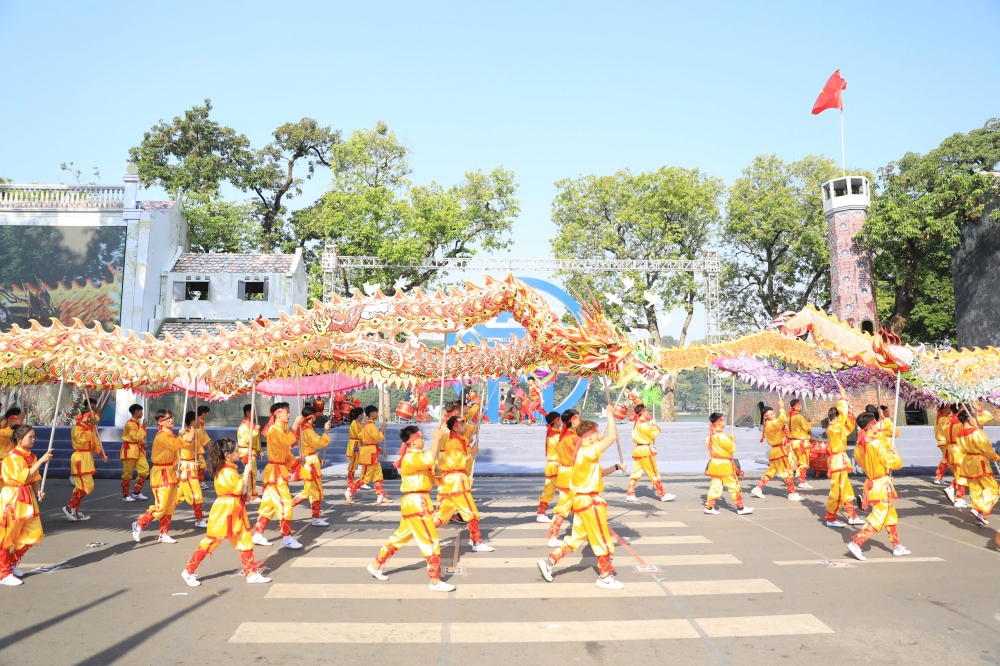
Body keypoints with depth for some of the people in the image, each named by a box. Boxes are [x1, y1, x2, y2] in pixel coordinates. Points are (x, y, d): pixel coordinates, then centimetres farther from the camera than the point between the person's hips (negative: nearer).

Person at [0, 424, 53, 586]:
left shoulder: (31, 456, 8)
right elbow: (25, 477, -25)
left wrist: (38, 492, 0)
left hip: (27, 500, 8)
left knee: (33, 534, 11)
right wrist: (41, 460, -27)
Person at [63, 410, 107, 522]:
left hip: (87, 459, 10)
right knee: (87, 485, -13)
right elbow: (83, 439, -31)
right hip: (80, 459, -10)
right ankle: (69, 507, -3)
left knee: (81, 486, 12)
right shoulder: (76, 428, -13)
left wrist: (102, 454, 5)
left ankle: (75, 511, 17)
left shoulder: (89, 429, 15)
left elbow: (95, 442, 17)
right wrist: (91, 427, -28)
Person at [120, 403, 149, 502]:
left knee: (145, 470, 3)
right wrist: (143, 427, -16)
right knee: (127, 474, 1)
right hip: (130, 449, -8)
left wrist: (144, 443, 5)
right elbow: (136, 437, -22)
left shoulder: (138, 422, 12)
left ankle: (136, 493, 14)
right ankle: (125, 495, 13)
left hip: (138, 449, 8)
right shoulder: (130, 423, -16)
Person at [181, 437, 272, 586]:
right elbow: (240, 489, -20)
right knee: (211, 542, 3)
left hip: (235, 510, 10)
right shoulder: (227, 472, -21)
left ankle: (251, 573, 15)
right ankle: (189, 571, 18)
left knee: (245, 541, 9)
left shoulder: (228, 468, 9)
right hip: (225, 511, -10)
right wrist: (246, 474, -13)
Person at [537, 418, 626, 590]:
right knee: (602, 539, 3)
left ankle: (549, 561, 16)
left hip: (582, 500, 10)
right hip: (589, 501, -10)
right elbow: (611, 437, -24)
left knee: (577, 538, 16)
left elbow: (600, 472, 20)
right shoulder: (588, 451, -20)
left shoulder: (584, 453, 11)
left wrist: (616, 467, 8)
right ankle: (605, 577, 15)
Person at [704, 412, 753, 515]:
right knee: (734, 486, 3)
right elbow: (732, 449, -13)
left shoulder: (710, 436, 6)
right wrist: (732, 441, 5)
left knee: (715, 485, 10)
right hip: (725, 465, -8)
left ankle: (709, 507, 9)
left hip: (714, 463, 8)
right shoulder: (722, 436, -19)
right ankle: (740, 508, 10)